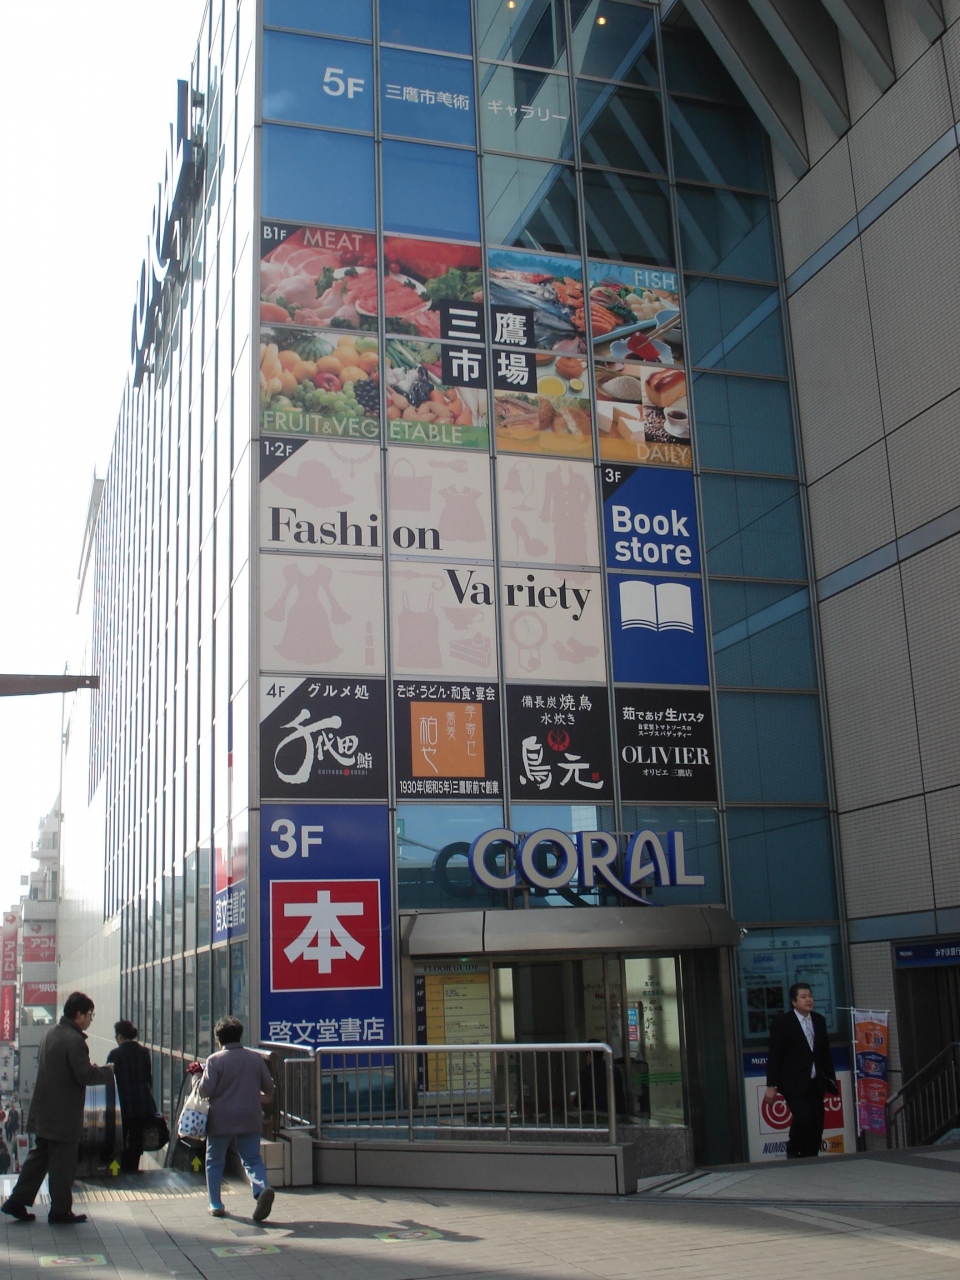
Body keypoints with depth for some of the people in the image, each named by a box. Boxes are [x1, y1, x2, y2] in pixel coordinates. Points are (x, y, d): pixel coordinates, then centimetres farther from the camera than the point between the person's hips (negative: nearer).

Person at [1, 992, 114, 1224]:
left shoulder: (51, 1034, 10)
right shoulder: (74, 1040, -19)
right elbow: (84, 1076, -24)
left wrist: (92, 1069, 15)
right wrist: (108, 1072, -6)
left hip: (44, 1112, 9)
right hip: (64, 1115, -9)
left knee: (39, 1156, 18)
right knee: (63, 1163, 2)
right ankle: (60, 1211, 10)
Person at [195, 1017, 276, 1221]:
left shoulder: (215, 1060, -10)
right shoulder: (255, 1057, 3)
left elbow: (206, 1090, -12)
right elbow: (269, 1085, 10)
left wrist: (199, 1076, 8)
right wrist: (265, 1097, 31)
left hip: (221, 1119, -2)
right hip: (250, 1119, 3)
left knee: (215, 1162, 15)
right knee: (252, 1159, 7)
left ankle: (215, 1204, 17)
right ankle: (262, 1189, -20)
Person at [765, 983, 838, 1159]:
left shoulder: (819, 1020, 11)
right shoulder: (782, 1022, -6)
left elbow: (826, 1052, 17)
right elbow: (774, 1056, -7)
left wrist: (831, 1078, 14)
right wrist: (771, 1086, -10)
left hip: (815, 1083, 6)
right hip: (793, 1083, -6)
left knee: (817, 1124, 1)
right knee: (804, 1117, -20)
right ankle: (793, 1152, 3)